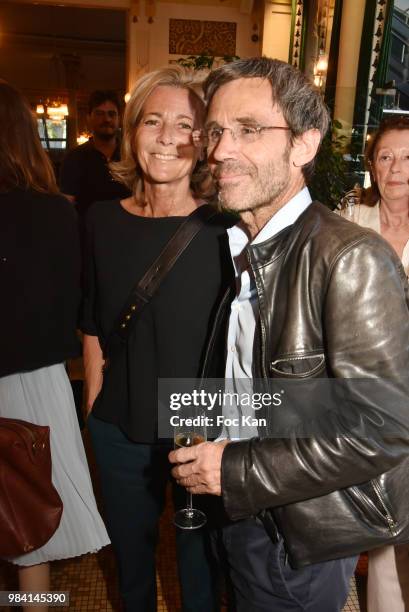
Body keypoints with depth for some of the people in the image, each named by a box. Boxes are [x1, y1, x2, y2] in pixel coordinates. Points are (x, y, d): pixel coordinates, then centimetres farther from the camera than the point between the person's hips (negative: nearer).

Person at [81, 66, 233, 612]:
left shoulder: (225, 227, -14)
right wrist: (93, 410, 4)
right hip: (120, 429, 3)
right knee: (130, 550, 26)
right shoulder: (103, 220, -4)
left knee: (200, 558, 20)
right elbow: (93, 328, 4)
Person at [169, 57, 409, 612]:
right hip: (243, 513, 7)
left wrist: (237, 471, -21)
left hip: (304, 536, -6)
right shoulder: (238, 248, 0)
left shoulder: (352, 258, -25)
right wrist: (208, 453, 0)